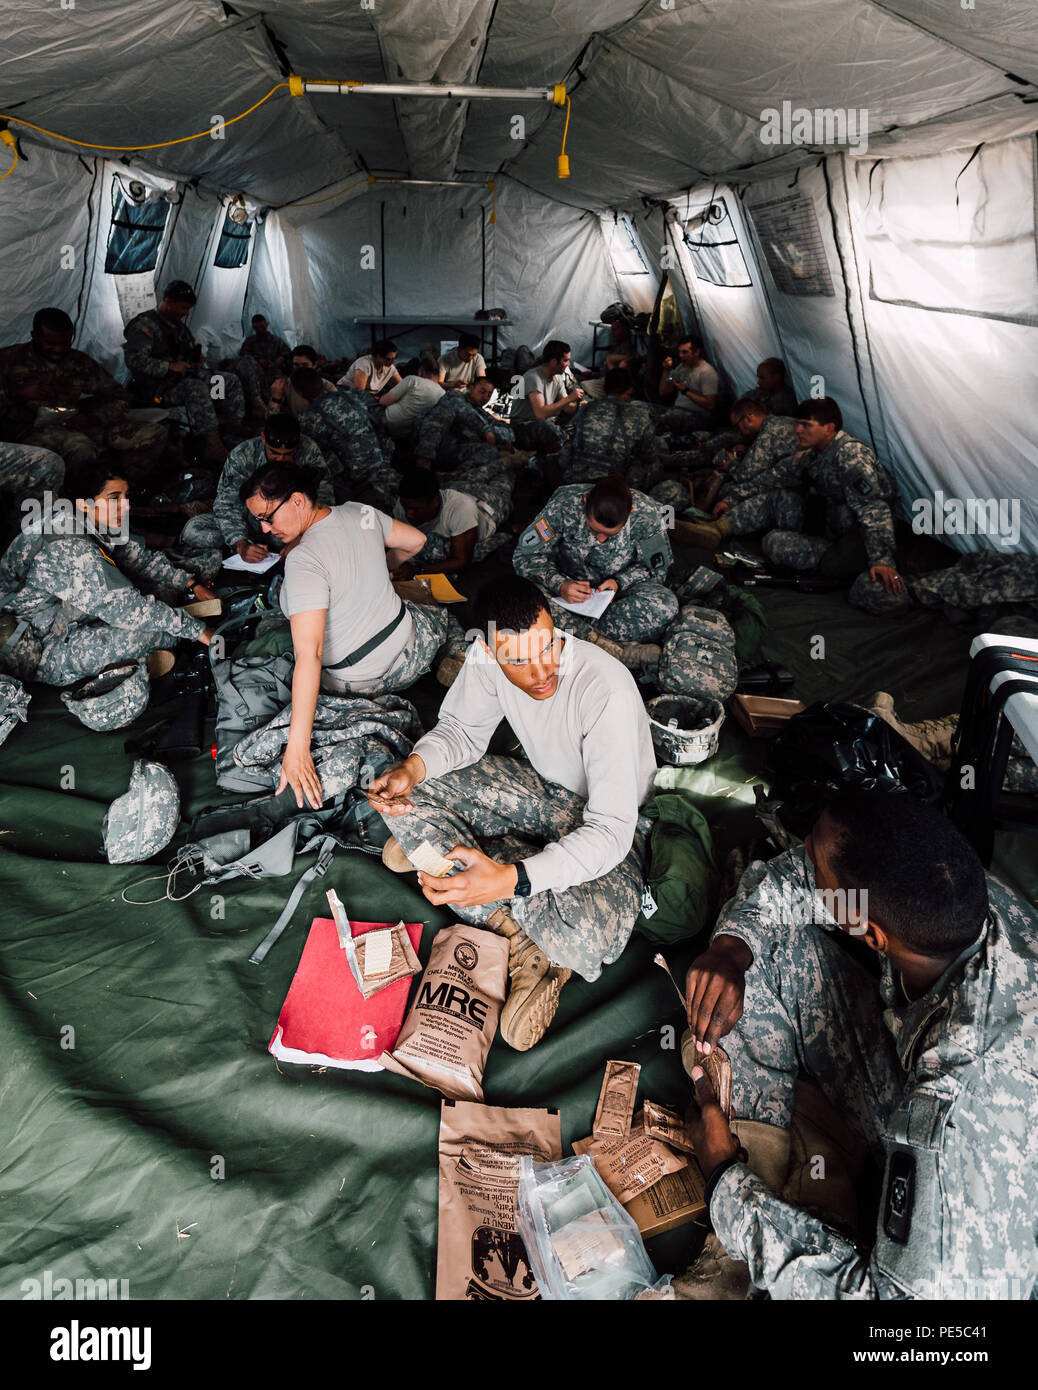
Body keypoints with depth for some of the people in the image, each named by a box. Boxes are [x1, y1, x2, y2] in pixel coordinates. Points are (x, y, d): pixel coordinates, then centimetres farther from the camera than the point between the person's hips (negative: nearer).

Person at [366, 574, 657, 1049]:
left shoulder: (608, 692, -36)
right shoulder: (487, 657, -19)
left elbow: (610, 832, -35)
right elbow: (462, 730, -1)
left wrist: (510, 880, -49)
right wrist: (413, 768, -25)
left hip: (614, 821, -6)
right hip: (545, 788, 6)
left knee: (585, 935, -36)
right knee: (406, 799, -12)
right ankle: (524, 940, -13)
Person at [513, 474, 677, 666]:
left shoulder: (647, 513, -21)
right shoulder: (564, 505, -24)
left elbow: (656, 568, -6)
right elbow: (524, 555, -18)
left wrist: (619, 582, -24)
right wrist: (559, 585, -35)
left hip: (619, 587, 1)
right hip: (571, 584, 0)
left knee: (666, 605, -33)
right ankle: (610, 648, -36)